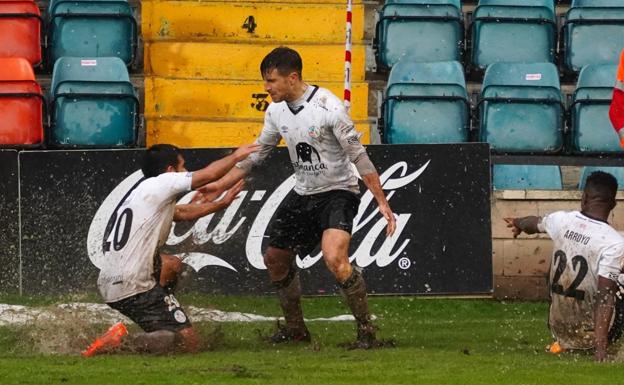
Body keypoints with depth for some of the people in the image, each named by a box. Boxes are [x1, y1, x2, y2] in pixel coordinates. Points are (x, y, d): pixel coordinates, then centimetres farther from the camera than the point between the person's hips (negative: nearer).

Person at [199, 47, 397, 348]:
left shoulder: (327, 106, -21)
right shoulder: (276, 111, 1)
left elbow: (358, 155, -18)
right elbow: (256, 154, 14)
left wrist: (382, 202, -19)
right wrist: (217, 186, 11)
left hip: (338, 191, -8)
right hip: (303, 194, 8)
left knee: (334, 258, -29)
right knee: (275, 259, 14)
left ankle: (366, 331, -16)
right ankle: (295, 329, 33)